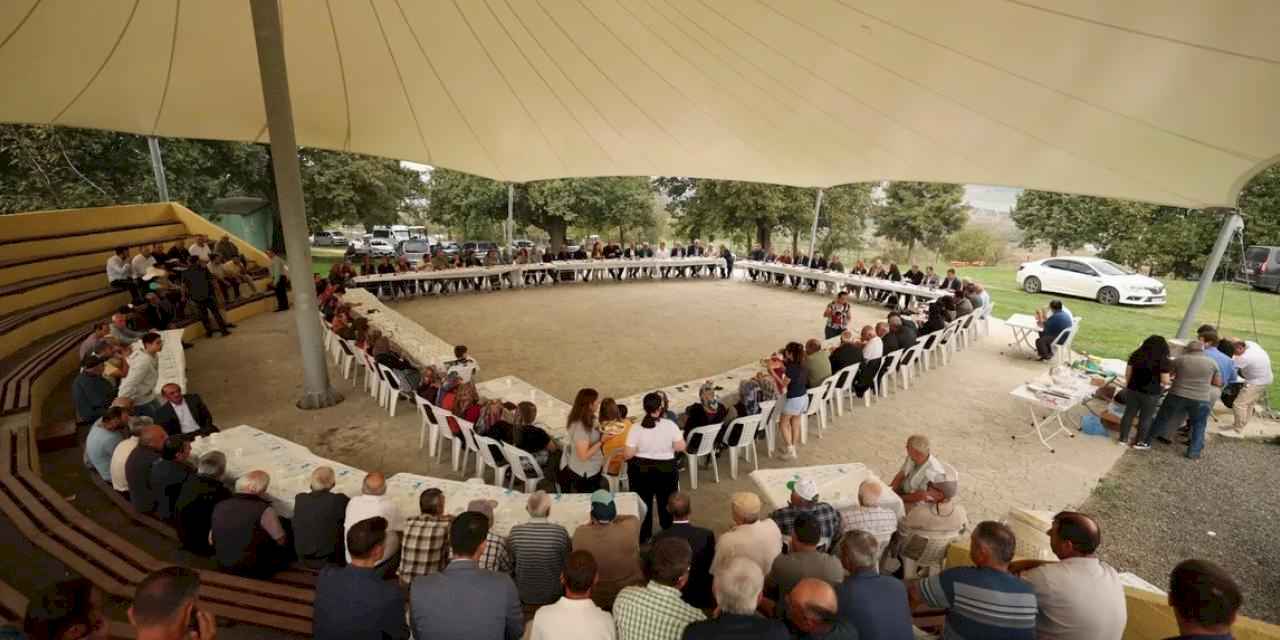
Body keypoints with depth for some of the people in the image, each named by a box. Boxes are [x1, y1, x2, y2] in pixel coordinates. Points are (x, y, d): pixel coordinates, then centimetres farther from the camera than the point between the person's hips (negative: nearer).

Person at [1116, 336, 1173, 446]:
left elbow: (1127, 374, 4)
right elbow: (1165, 381, -10)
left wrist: (1127, 386, 16)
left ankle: (1123, 439, 16)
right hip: (1151, 393, -3)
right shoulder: (1164, 361, -12)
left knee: (1129, 414, 12)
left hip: (1133, 390, 3)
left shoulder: (1135, 355, -1)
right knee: (1145, 418, 10)